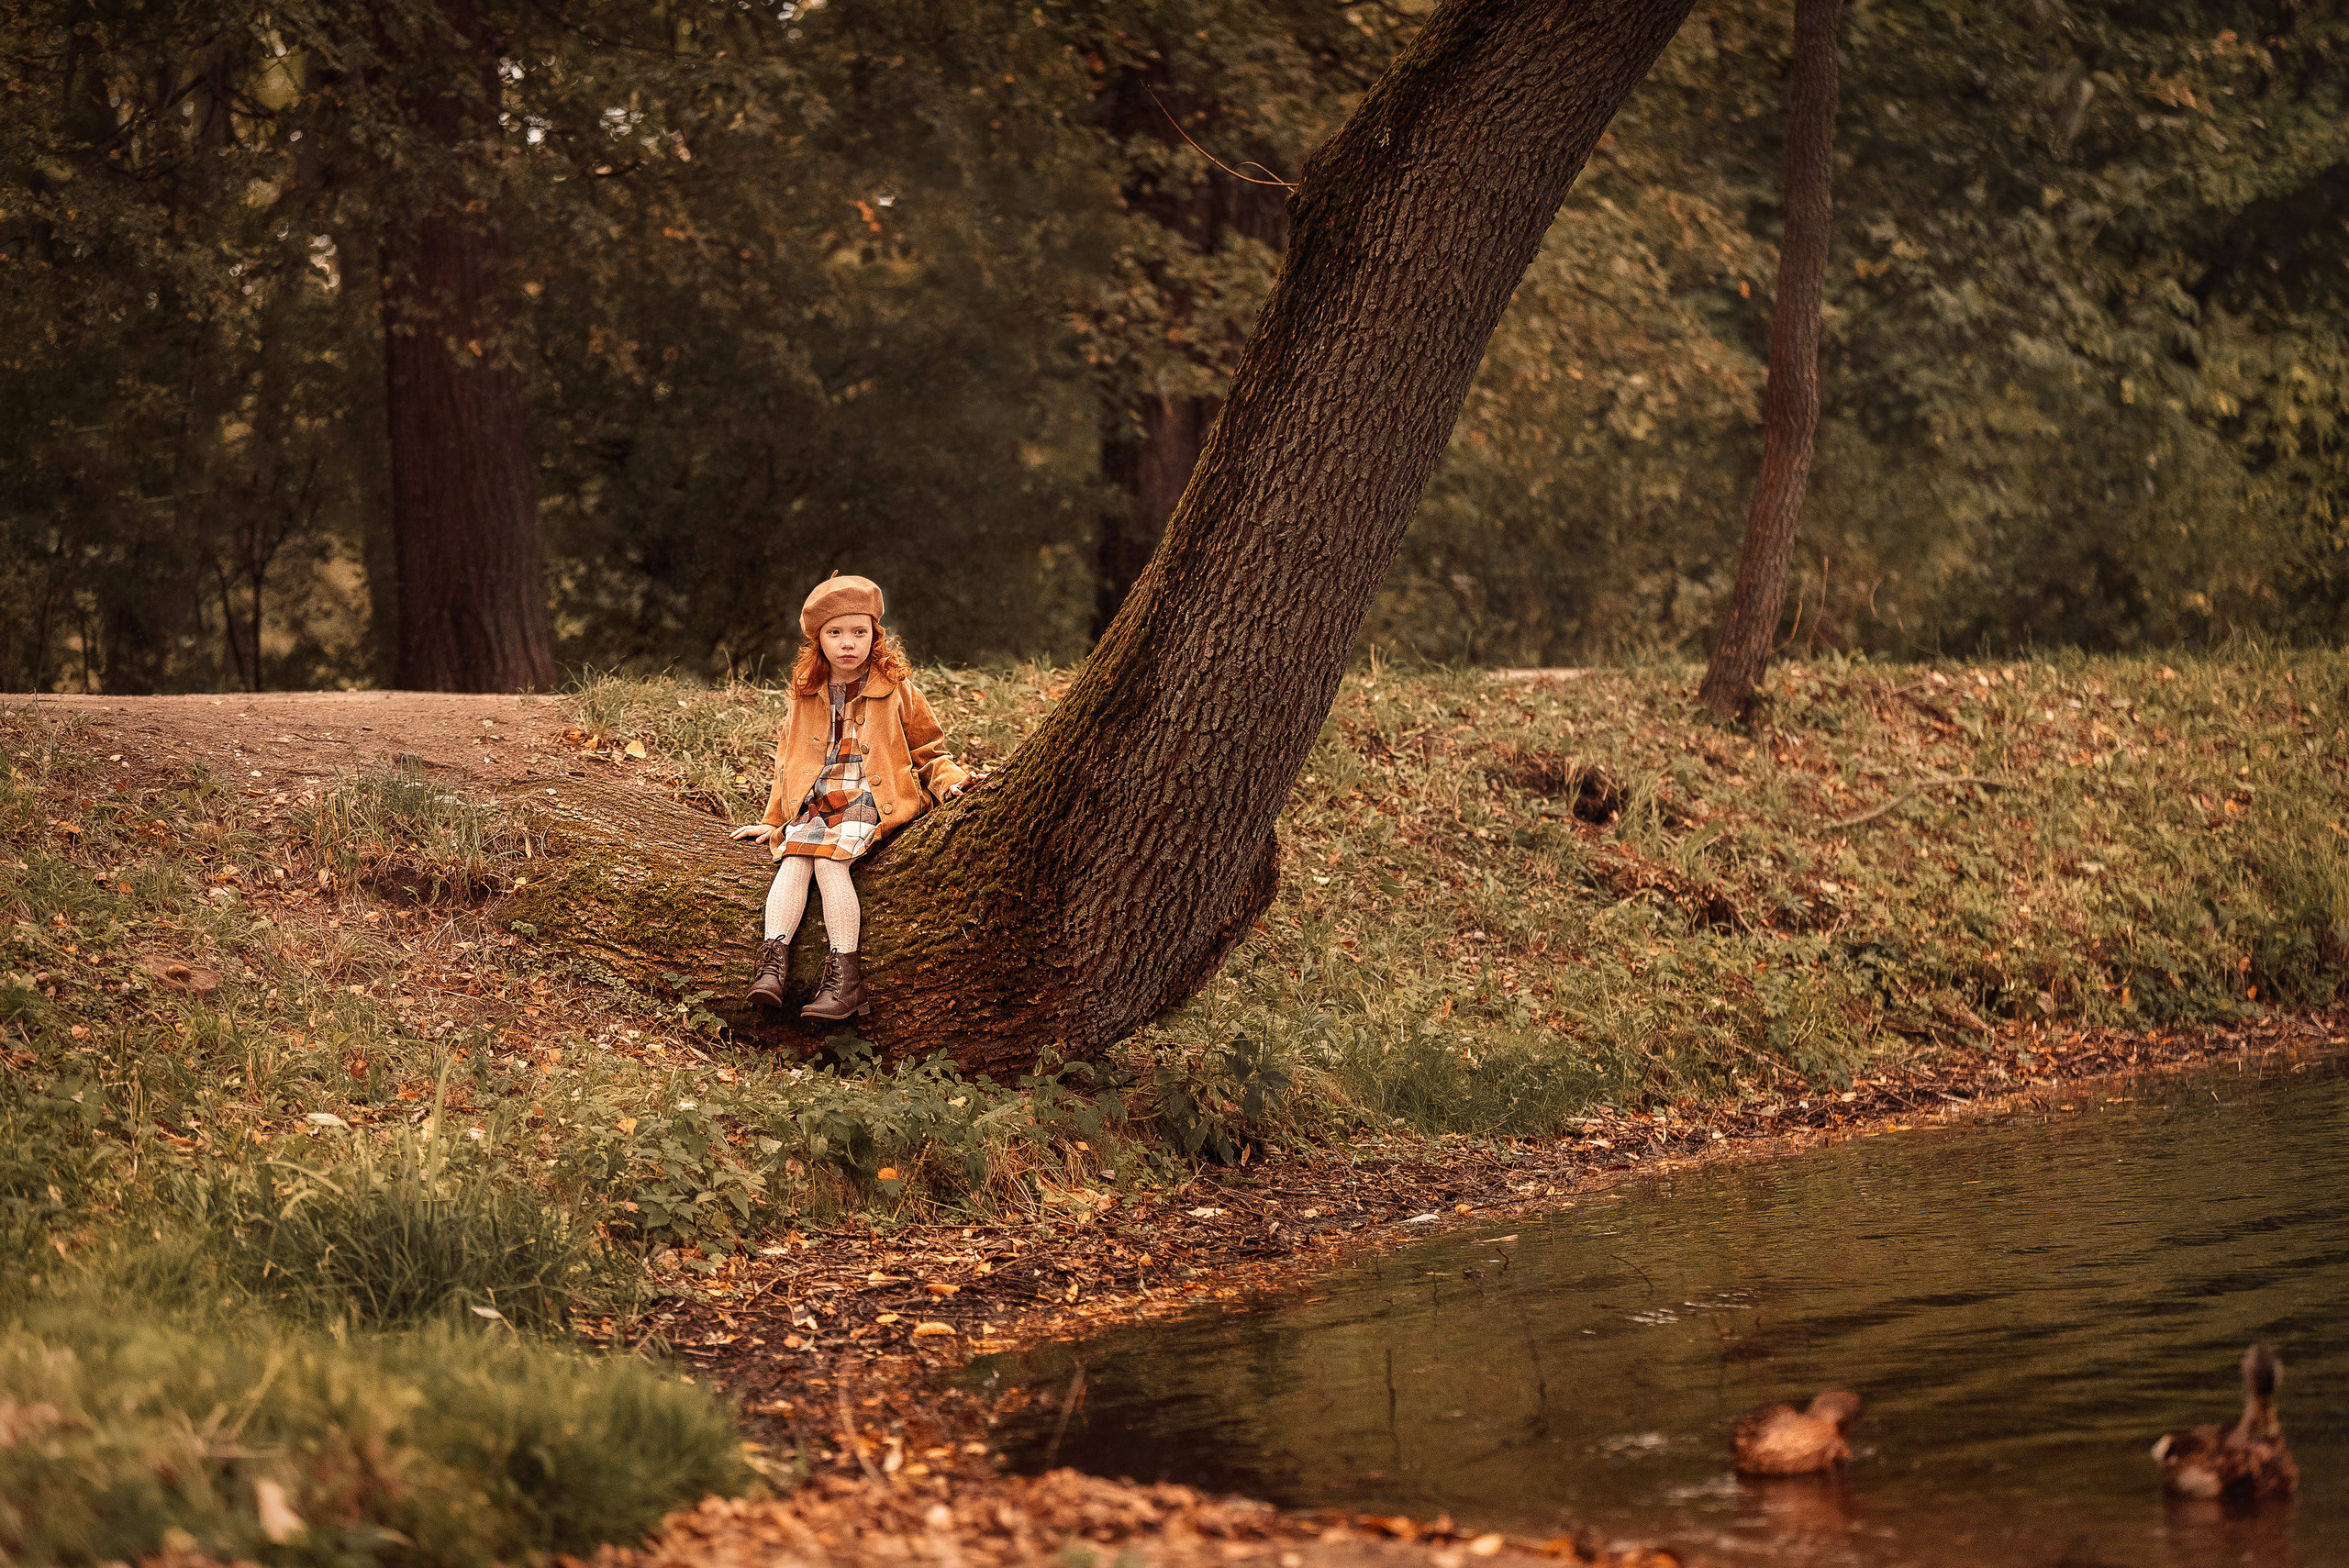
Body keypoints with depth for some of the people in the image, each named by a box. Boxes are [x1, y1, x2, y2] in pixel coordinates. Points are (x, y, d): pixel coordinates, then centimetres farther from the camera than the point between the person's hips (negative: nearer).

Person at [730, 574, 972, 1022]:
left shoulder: (895, 690, 5)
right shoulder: (806, 694, 16)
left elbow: (928, 750, 12)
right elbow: (787, 761, 26)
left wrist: (949, 779, -8)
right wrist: (773, 821, 23)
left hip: (868, 801, -4)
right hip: (815, 806, 4)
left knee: (830, 861, -29)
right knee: (794, 860, -25)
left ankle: (844, 976, -35)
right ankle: (772, 964, -38)